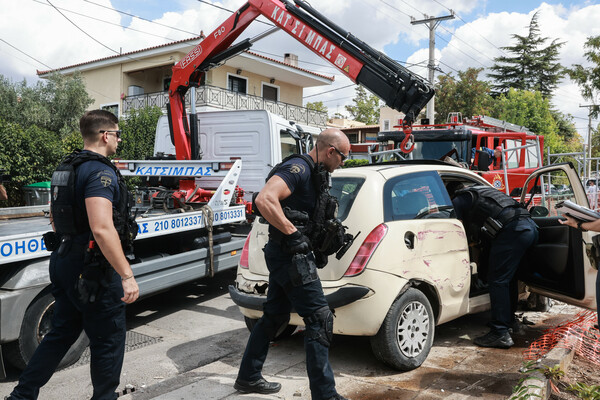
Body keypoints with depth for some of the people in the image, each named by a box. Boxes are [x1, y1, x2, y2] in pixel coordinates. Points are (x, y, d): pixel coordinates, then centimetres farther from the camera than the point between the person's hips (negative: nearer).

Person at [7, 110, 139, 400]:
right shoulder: (100, 172, -19)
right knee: (109, 340, 6)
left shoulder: (66, 168, 12)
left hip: (64, 264, 10)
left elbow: (54, 218, 22)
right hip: (93, 271, -9)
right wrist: (127, 275, -29)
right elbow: (102, 229, -30)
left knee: (61, 333, 21)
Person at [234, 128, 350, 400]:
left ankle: (248, 378, 32)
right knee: (320, 319, -6)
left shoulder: (311, 172, 15)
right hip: (290, 255, -11)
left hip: (283, 255, 11)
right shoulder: (298, 168, -17)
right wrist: (293, 234, -29)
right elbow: (264, 200, -31)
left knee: (275, 317, 18)